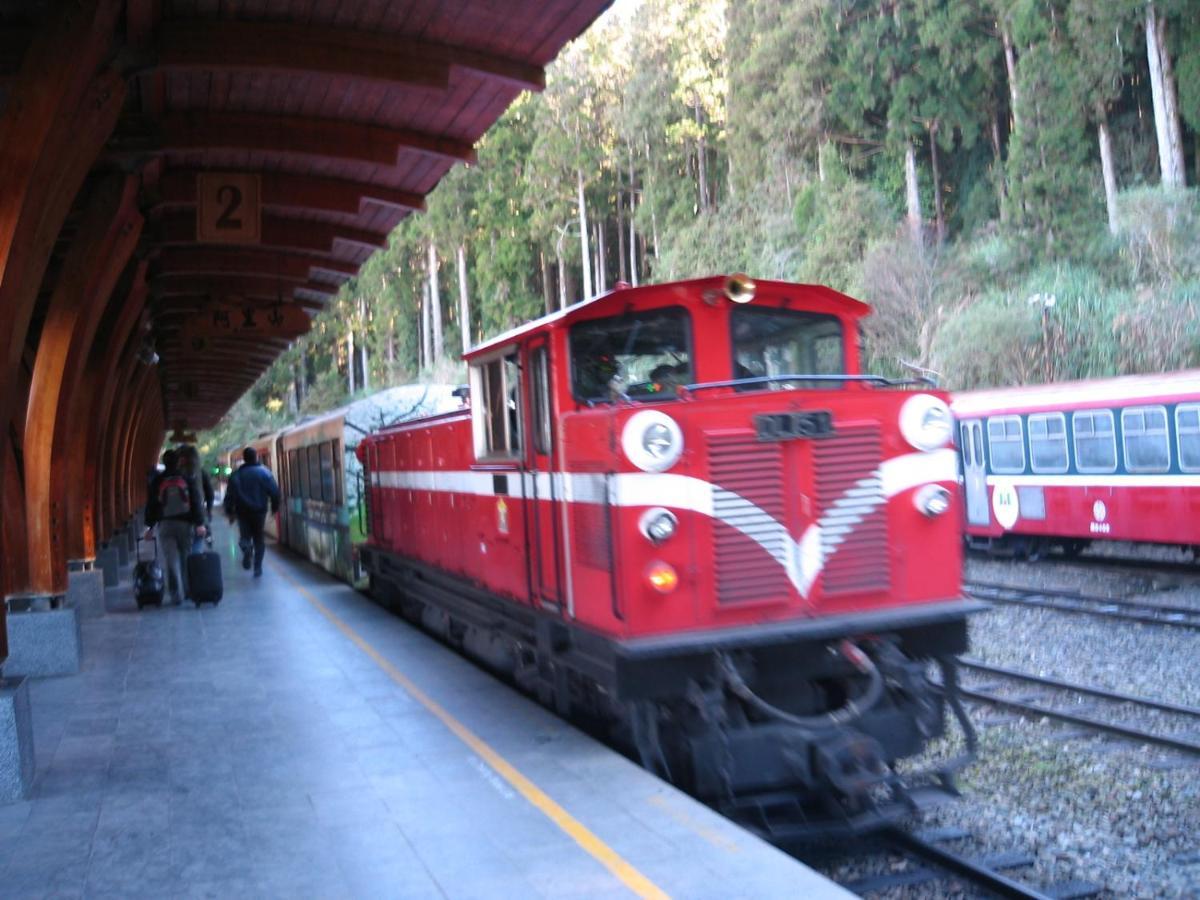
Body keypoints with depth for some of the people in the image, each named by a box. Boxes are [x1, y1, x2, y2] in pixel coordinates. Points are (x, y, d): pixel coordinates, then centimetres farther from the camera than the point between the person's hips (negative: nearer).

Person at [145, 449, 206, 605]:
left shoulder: (157, 481, 1)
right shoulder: (187, 479, -1)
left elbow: (151, 504, 4)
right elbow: (196, 502, -4)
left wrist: (149, 525, 11)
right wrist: (200, 523, -2)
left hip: (165, 524, 0)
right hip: (185, 523, 0)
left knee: (172, 561, -1)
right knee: (186, 559, 11)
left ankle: (177, 595, -6)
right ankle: (187, 591, 13)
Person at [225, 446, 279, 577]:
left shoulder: (236, 475, 1)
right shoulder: (264, 472, -2)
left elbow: (230, 494, -3)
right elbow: (274, 491, -5)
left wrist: (230, 511, 4)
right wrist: (275, 507, 5)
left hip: (242, 511, 0)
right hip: (259, 511, 0)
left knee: (245, 535, 12)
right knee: (259, 538, 10)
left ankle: (246, 547, -23)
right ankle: (257, 567, 5)